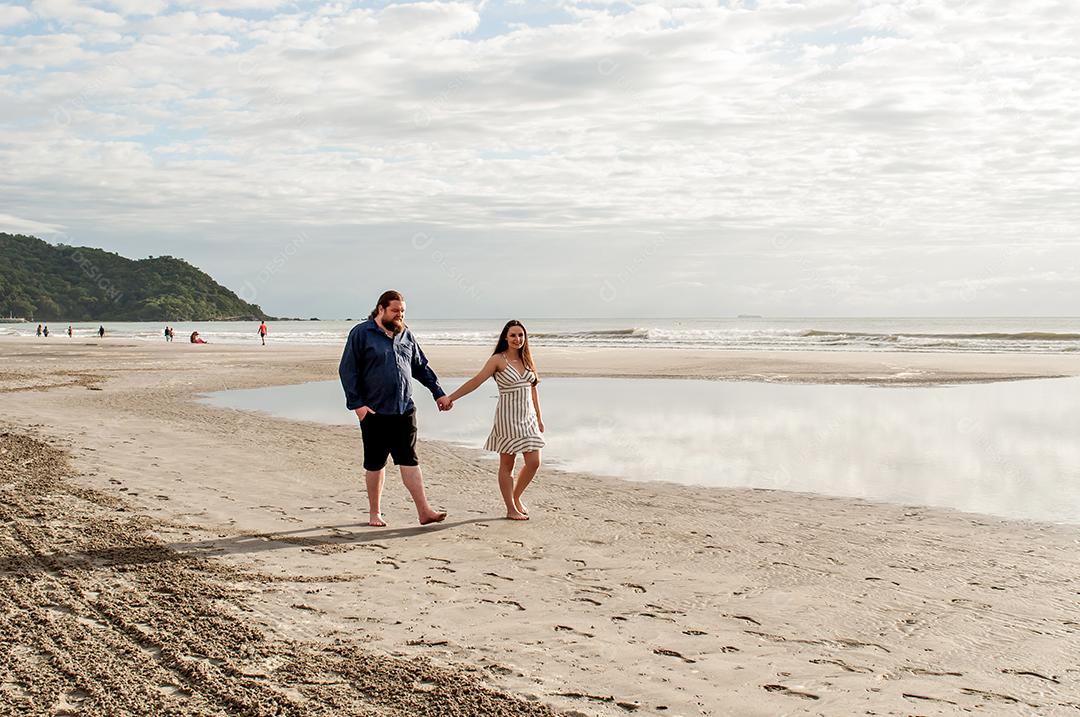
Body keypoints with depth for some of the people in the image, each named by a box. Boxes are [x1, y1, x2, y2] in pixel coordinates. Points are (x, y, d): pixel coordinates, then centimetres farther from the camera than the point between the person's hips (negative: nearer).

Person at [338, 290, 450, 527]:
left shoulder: (406, 335, 13)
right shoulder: (361, 333, -3)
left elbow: (421, 367, 22)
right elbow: (347, 370, -5)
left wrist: (438, 393, 17)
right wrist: (357, 403, -11)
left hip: (405, 410, 4)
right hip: (374, 411, -3)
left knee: (410, 460, 0)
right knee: (375, 463, 7)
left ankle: (424, 511, -3)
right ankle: (374, 513, 19)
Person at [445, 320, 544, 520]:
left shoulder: (527, 359, 9)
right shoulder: (498, 360, -7)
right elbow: (476, 380, -12)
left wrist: (539, 417, 19)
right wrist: (451, 398, -20)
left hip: (528, 418, 5)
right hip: (507, 417, -5)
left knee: (534, 462, 2)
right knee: (507, 465, 3)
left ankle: (516, 497, 24)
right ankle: (511, 509, 12)